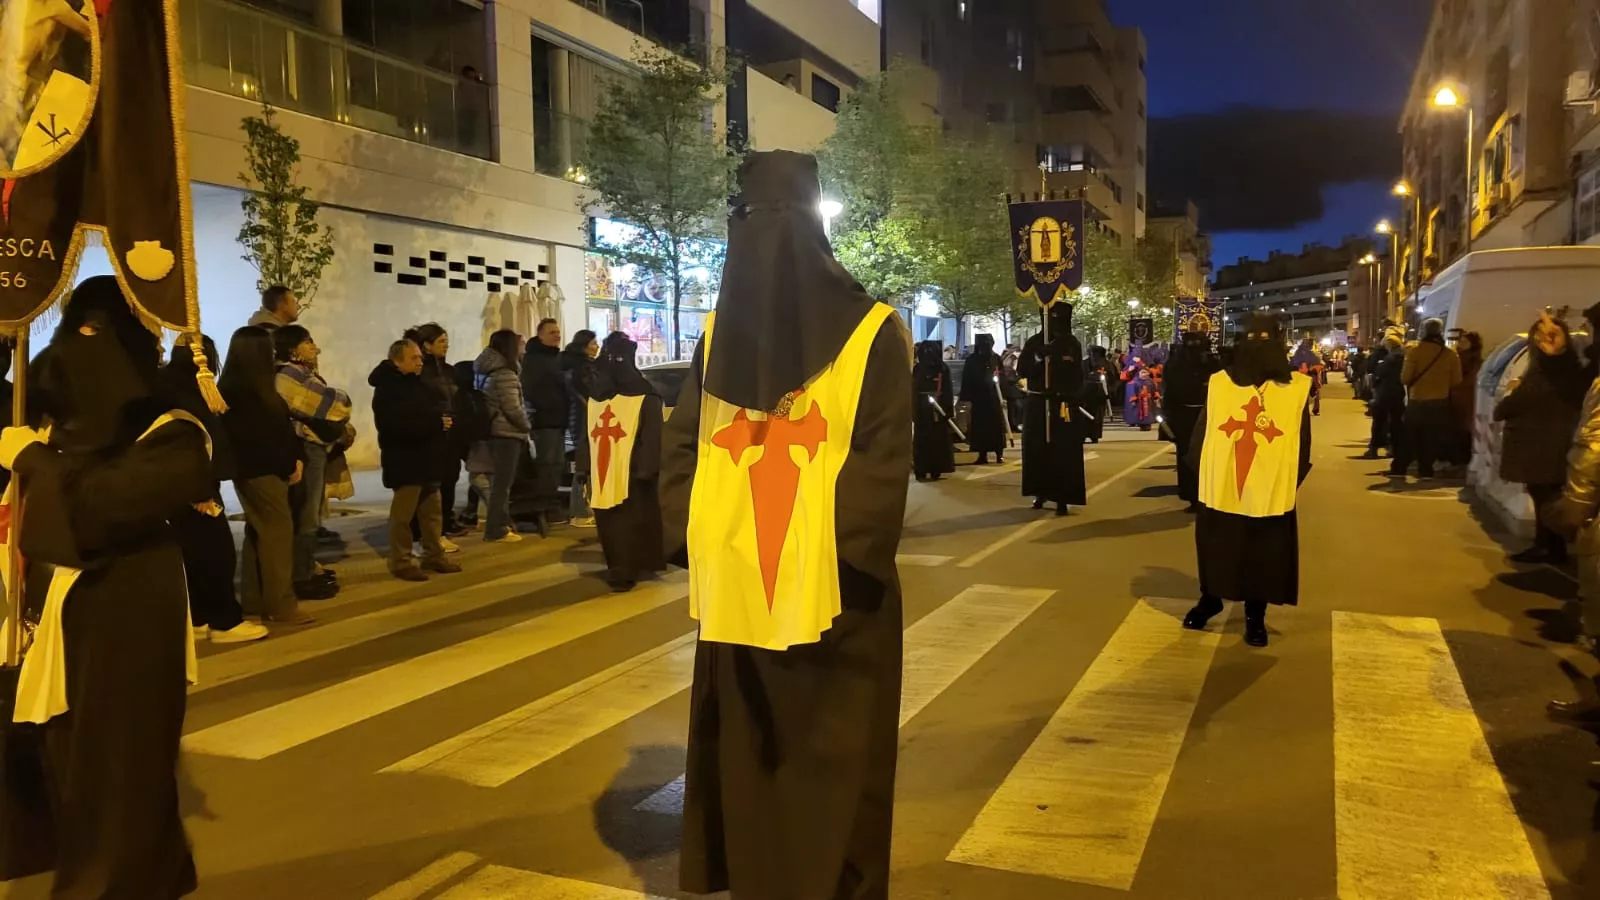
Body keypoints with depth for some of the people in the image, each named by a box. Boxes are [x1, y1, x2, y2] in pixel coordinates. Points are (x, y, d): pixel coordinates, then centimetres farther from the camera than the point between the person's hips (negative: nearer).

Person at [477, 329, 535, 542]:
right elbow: (512, 408, -20)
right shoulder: (505, 374, -17)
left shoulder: (489, 370, 12)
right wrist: (526, 426, -3)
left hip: (496, 431, 9)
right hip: (507, 433, -9)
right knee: (502, 483, -3)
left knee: (499, 481, 17)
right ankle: (496, 530, 1)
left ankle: (502, 523, 27)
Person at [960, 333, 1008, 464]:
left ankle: (999, 453, 9)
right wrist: (966, 396, -7)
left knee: (997, 424, 1)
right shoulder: (972, 360, 2)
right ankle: (982, 455, 5)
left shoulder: (996, 358, 3)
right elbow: (966, 379, 0)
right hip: (979, 397, 0)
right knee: (980, 426, 1)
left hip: (994, 397, 0)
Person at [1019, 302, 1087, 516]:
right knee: (1037, 449, 2)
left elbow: (1077, 376, 6)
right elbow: (1023, 370, -4)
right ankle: (1041, 492, 16)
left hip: (1065, 405, -1)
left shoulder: (1072, 344, 5)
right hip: (1038, 404, 1)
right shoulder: (1033, 343, 5)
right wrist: (1040, 358, -19)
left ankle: (1062, 498, -4)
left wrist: (1072, 399, -7)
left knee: (1064, 452, -5)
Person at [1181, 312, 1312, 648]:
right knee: (1216, 553, 15)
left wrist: (1291, 482, -3)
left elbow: (1302, 444, 3)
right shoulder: (1219, 383, 3)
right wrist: (1201, 472, -1)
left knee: (1263, 559, 9)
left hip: (1271, 494, 0)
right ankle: (1210, 599, 37)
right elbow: (1201, 432, 5)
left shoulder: (1297, 388, 2)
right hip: (1219, 490, 1)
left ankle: (1255, 617, 25)